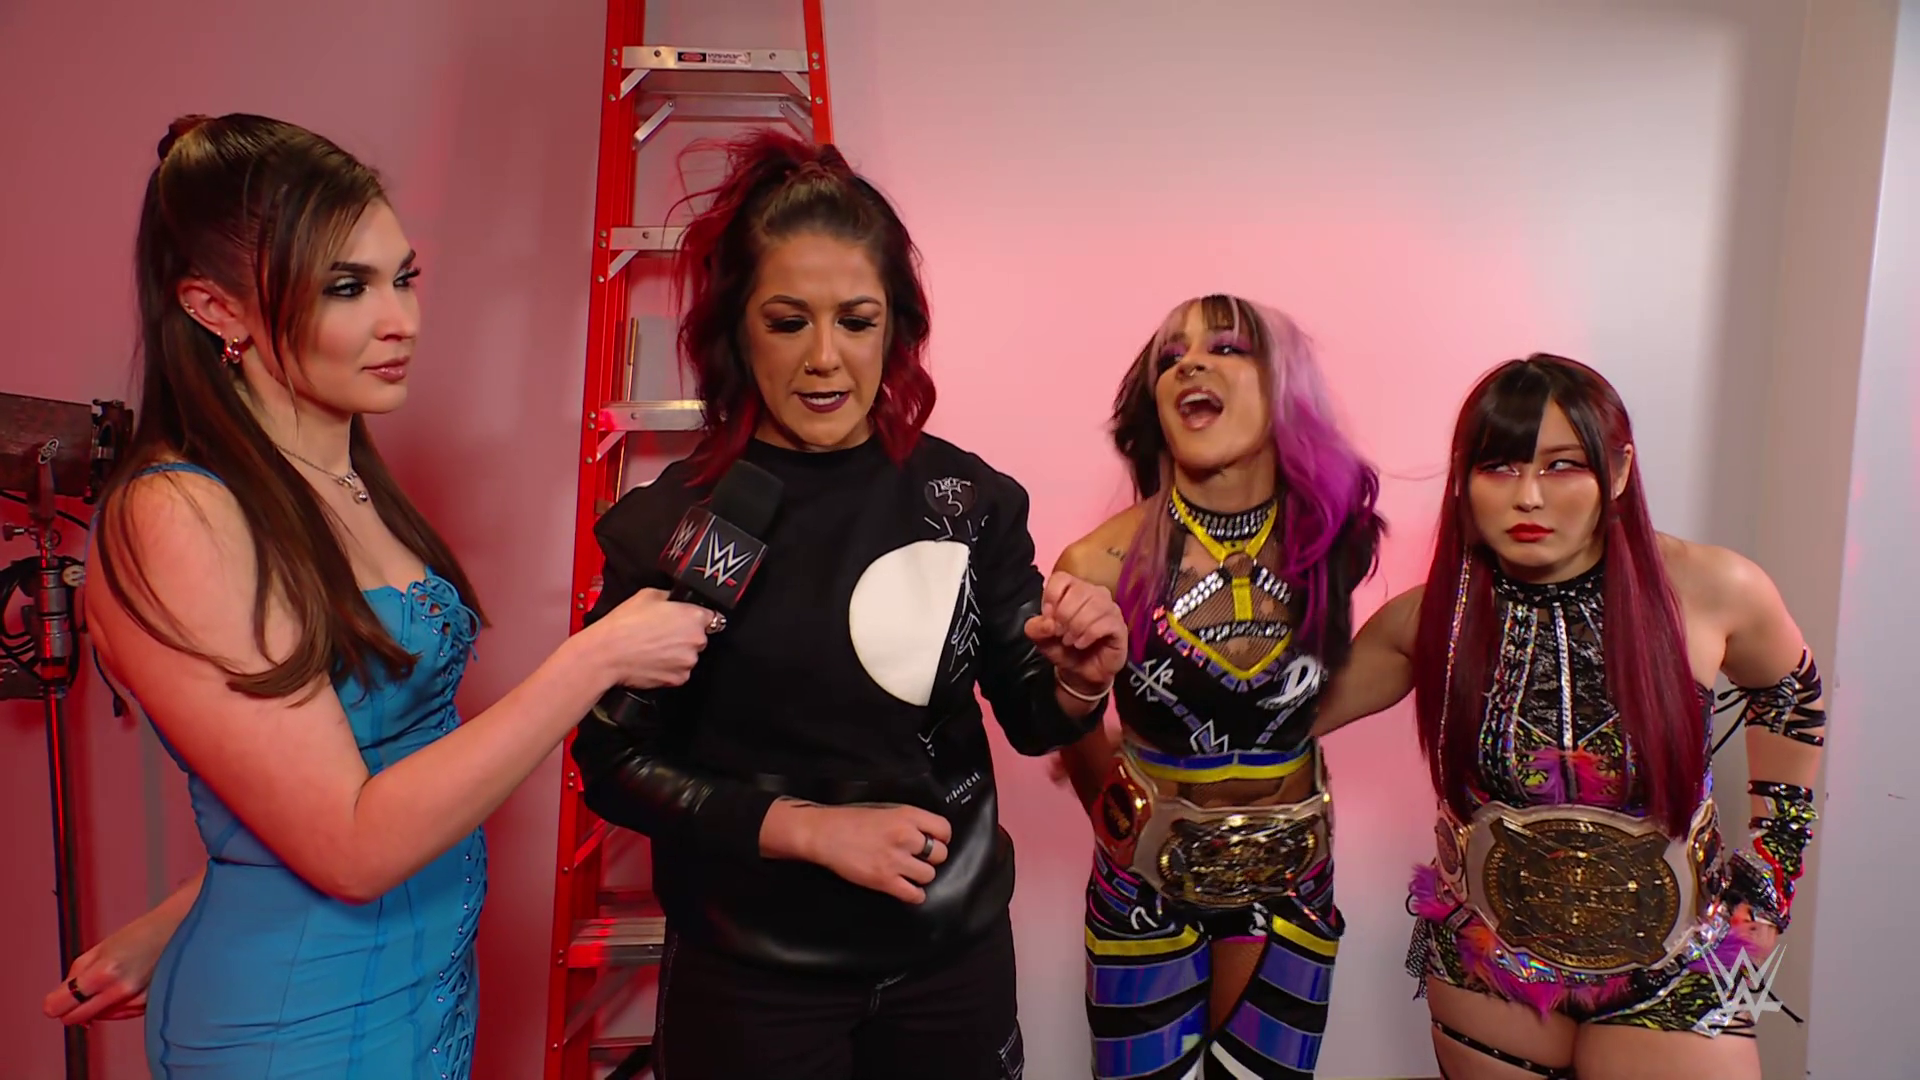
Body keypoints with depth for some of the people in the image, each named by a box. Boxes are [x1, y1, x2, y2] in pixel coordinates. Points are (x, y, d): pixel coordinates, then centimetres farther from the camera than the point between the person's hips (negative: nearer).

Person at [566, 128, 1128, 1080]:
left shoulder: (970, 498, -9)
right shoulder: (665, 526, -15)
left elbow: (1028, 722, 0)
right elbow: (614, 765, -8)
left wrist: (1077, 682, -22)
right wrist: (806, 828, -17)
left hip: (954, 951, 3)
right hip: (750, 975, -2)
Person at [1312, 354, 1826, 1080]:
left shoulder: (1712, 591, -14)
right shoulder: (1428, 621, -13)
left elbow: (1790, 700, 6)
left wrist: (1773, 873, 7)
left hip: (1671, 978, 0)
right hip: (1486, 971, 1)